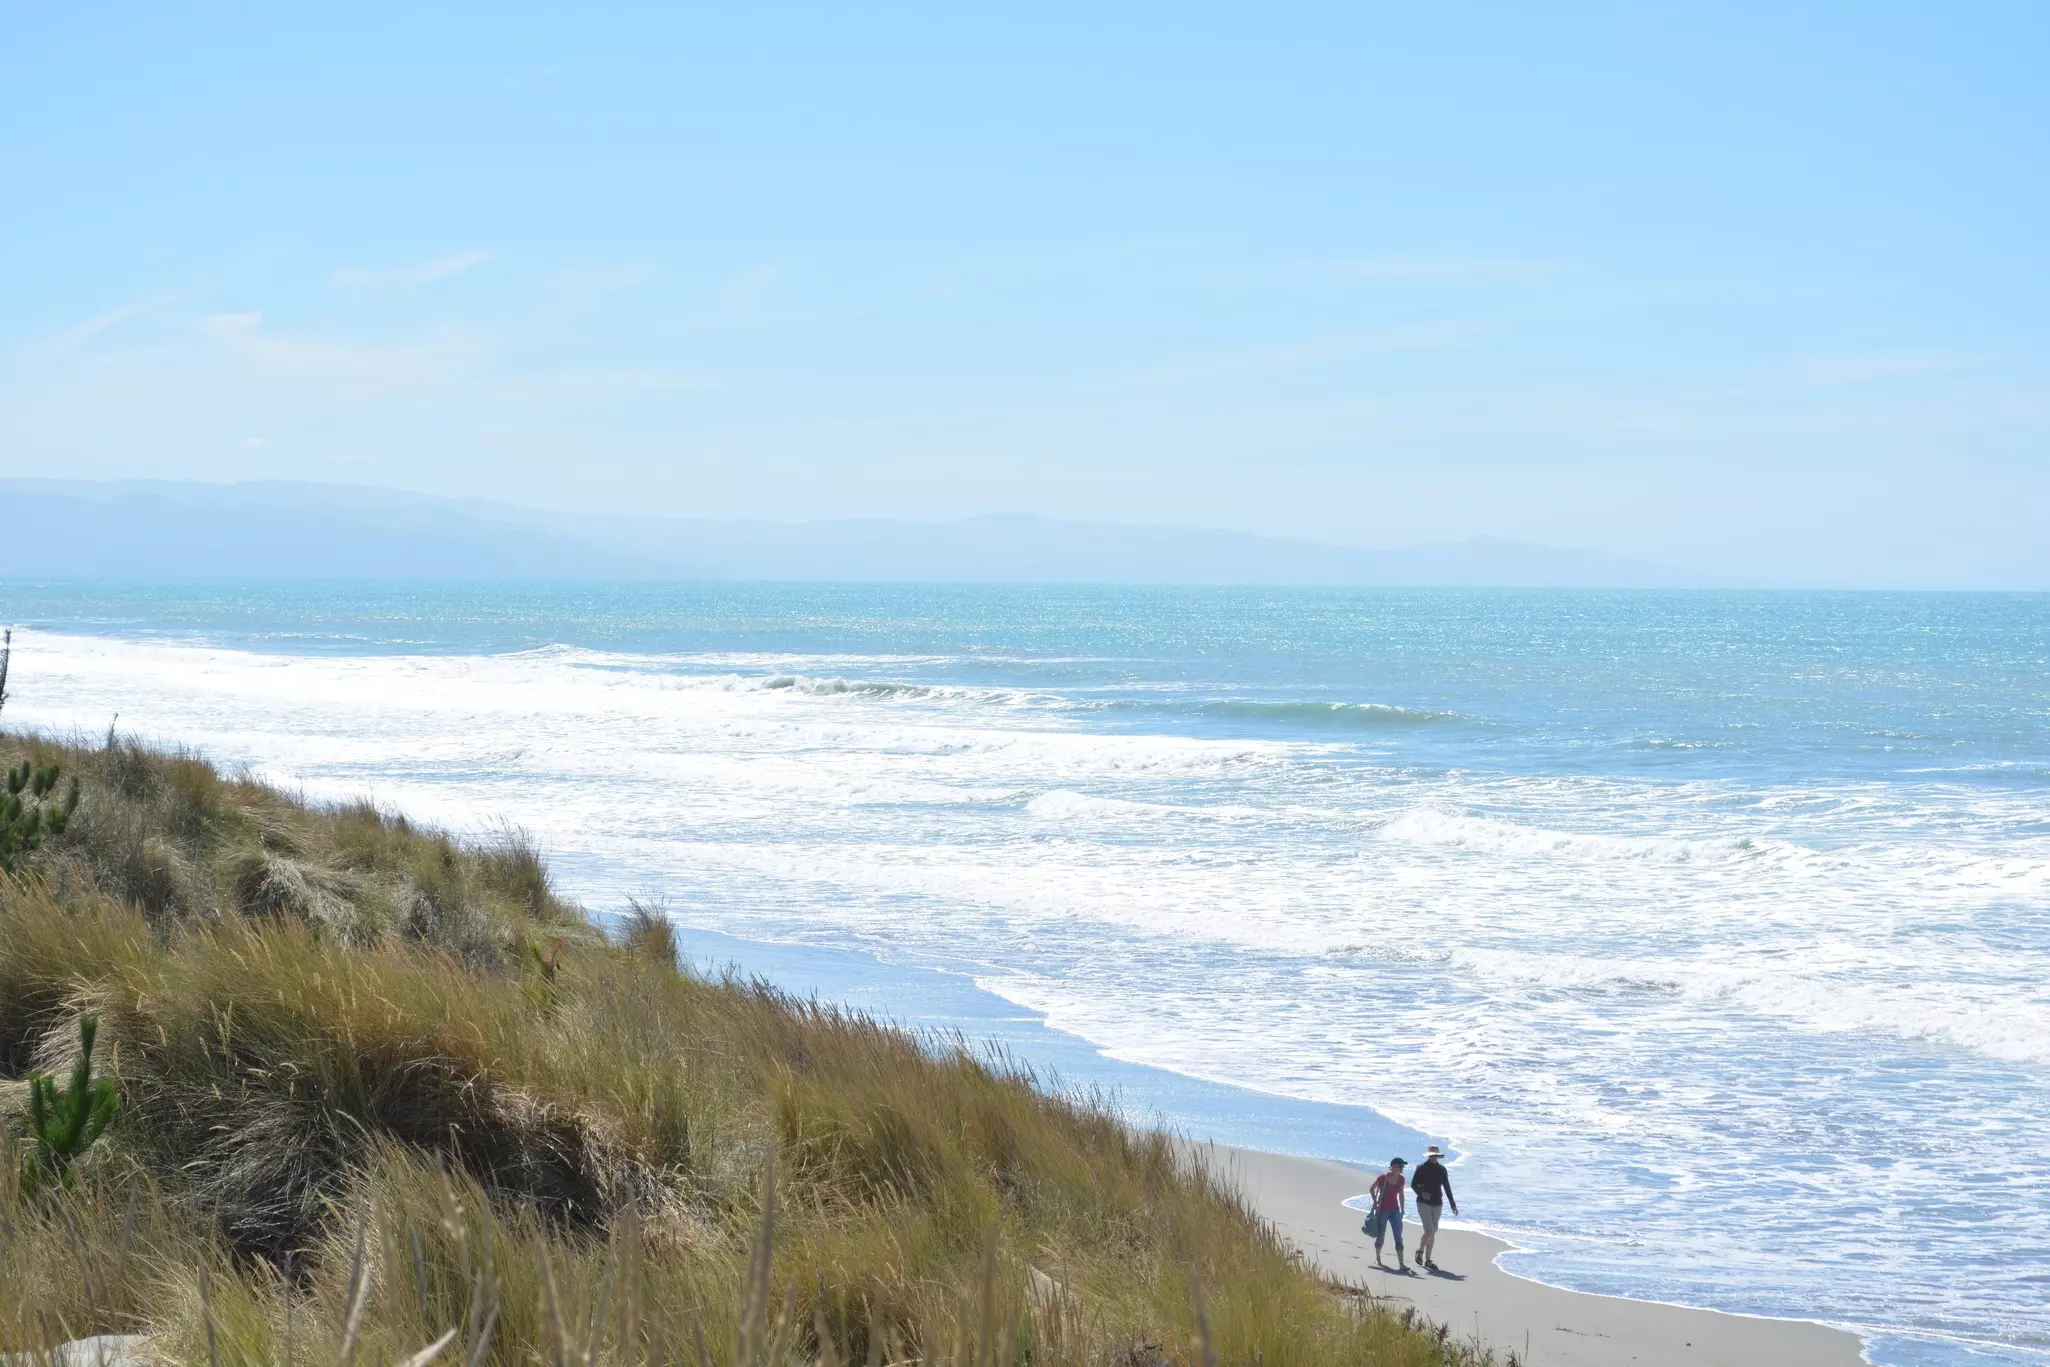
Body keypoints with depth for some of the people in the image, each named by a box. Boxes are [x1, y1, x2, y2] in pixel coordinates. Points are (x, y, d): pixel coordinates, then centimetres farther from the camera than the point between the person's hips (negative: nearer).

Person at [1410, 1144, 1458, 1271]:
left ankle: (1428, 1260, 15)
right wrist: (1421, 1193, -22)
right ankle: (1420, 1251, 10)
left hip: (1437, 1204, 4)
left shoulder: (1441, 1169, 5)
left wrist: (1453, 1204, 7)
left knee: (1433, 1233, 8)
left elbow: (1447, 1188, 10)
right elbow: (1413, 1185, -3)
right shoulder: (1421, 1168, -5)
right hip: (1424, 1203, -4)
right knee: (1429, 1231, -15)